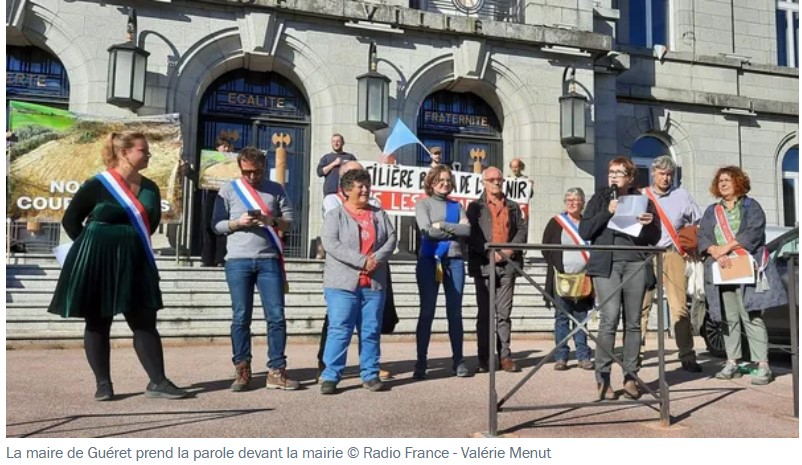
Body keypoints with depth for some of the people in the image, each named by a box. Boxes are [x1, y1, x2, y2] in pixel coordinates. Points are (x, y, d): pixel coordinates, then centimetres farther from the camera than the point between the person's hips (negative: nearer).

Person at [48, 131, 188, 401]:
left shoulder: (150, 188, 5)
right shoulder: (97, 185, -9)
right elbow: (70, 220, -1)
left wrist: (135, 243, 13)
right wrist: (93, 246, 2)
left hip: (135, 263, 5)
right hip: (97, 263, -4)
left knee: (145, 322, 3)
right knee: (97, 324, 6)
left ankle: (157, 382, 8)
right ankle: (103, 384, 16)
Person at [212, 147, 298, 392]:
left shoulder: (276, 189, 9)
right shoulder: (229, 189, 6)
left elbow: (290, 220, 7)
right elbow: (217, 224, 4)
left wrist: (273, 221, -13)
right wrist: (238, 223, -14)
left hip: (269, 260, 1)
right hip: (238, 261, -1)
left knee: (276, 316, 0)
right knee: (241, 317, 4)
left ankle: (276, 371, 7)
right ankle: (242, 371, 14)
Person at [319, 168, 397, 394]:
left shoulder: (379, 214, 15)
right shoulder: (335, 215, 1)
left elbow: (391, 238, 8)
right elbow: (330, 244, -12)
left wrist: (377, 258, -12)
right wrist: (362, 260, -18)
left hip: (374, 284, 4)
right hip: (342, 284, -4)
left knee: (371, 331, 9)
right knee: (339, 330, -5)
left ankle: (370, 374, 19)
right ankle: (330, 376, 3)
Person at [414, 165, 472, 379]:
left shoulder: (457, 206, 15)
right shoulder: (423, 204, 6)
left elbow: (467, 230, 0)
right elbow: (427, 230, -10)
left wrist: (443, 226, -9)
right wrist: (456, 230, -4)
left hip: (454, 261, 3)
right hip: (429, 260, -3)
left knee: (455, 312, 5)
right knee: (426, 312, -1)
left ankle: (458, 361, 12)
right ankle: (421, 363, 4)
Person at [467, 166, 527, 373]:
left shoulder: (513, 207, 17)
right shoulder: (475, 207, 8)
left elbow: (522, 229, 8)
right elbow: (471, 234, -3)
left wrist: (511, 249, -8)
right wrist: (489, 251, -14)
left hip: (507, 263, 2)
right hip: (483, 264, -2)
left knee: (504, 312, 4)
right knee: (484, 312, 2)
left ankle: (505, 356, 9)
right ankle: (483, 359, 7)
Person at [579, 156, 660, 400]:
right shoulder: (599, 199, 11)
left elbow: (655, 238, 12)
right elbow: (584, 232, 1)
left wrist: (649, 224, -9)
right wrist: (607, 212, -9)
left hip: (635, 264, 2)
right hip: (606, 264, -2)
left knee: (633, 322, 3)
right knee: (609, 318, -11)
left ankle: (630, 377, 12)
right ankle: (602, 378, -4)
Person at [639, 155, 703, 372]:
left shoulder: (682, 195, 12)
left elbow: (698, 223, 17)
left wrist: (692, 248, 9)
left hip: (672, 254, 1)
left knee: (679, 306, -3)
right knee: (641, 304, -4)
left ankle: (687, 356, 3)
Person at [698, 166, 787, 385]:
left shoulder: (751, 206, 9)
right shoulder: (712, 211, 18)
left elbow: (754, 232, -7)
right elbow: (702, 236, 5)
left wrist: (726, 247, -15)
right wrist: (715, 253, -14)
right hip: (720, 269, 3)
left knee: (751, 316, -9)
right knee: (729, 318, 4)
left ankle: (763, 366, -7)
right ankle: (732, 363, 10)